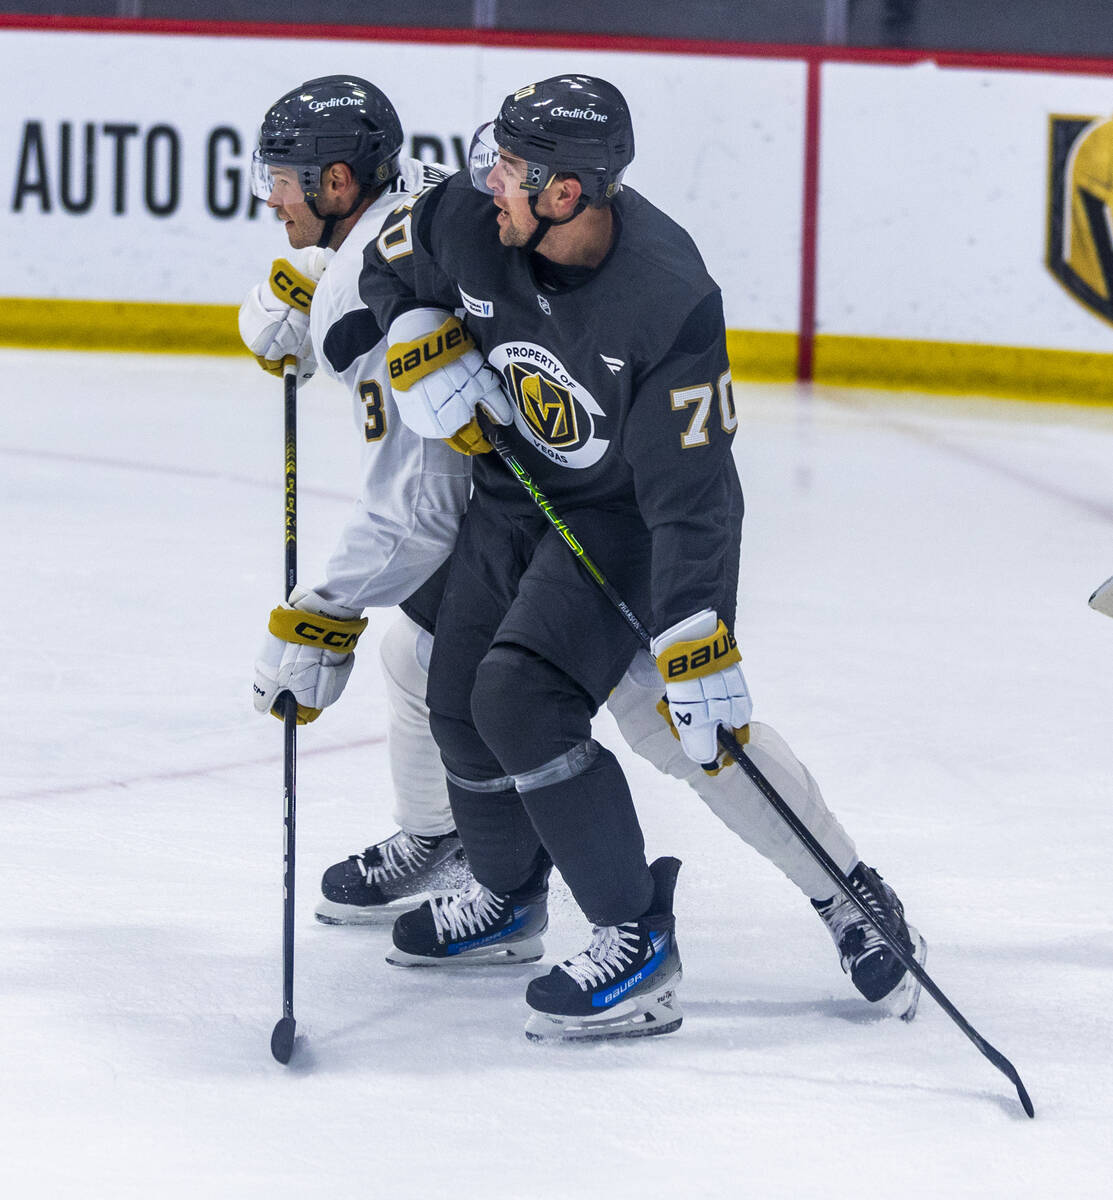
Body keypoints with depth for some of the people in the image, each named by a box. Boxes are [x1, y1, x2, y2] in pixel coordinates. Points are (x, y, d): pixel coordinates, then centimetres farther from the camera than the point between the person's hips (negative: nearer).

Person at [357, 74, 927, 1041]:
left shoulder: (669, 301, -34)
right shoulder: (469, 219, -18)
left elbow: (692, 497, -33)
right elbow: (390, 269, 7)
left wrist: (696, 649, -36)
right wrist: (426, 351, -13)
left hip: (626, 513, -6)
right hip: (518, 484, 6)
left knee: (522, 697, -22)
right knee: (461, 701, 5)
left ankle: (637, 942, -12)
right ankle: (509, 903, 33)